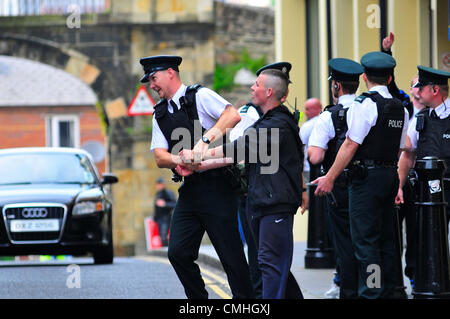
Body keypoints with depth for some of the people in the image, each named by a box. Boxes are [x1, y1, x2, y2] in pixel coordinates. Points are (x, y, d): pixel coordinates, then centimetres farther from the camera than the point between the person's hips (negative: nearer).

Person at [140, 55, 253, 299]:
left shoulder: (200, 96, -2)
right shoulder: (160, 114, 16)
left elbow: (233, 116, -17)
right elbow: (160, 157, 8)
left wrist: (205, 140, -26)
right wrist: (178, 160, -14)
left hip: (216, 187, -6)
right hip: (189, 191, 6)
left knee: (231, 255, -6)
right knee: (178, 252, -3)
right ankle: (198, 298, 11)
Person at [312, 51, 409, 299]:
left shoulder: (364, 104, -12)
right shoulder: (400, 109, 11)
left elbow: (351, 145, -16)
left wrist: (330, 178, -13)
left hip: (366, 176, -8)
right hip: (390, 175, 8)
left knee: (365, 240, -5)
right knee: (386, 237, 14)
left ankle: (370, 292, -7)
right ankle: (390, 290, 18)